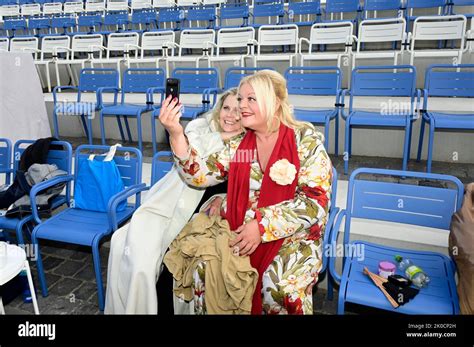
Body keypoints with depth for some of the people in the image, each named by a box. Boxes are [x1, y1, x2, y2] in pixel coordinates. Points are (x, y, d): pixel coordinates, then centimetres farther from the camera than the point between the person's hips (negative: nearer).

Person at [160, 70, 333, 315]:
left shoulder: (306, 140, -6)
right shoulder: (238, 146, 7)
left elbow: (315, 203, -12)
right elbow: (198, 176, 0)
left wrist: (263, 226, -19)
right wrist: (176, 134, -14)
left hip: (294, 235, -3)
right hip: (242, 231, 4)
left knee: (279, 287, -29)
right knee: (205, 269, -19)